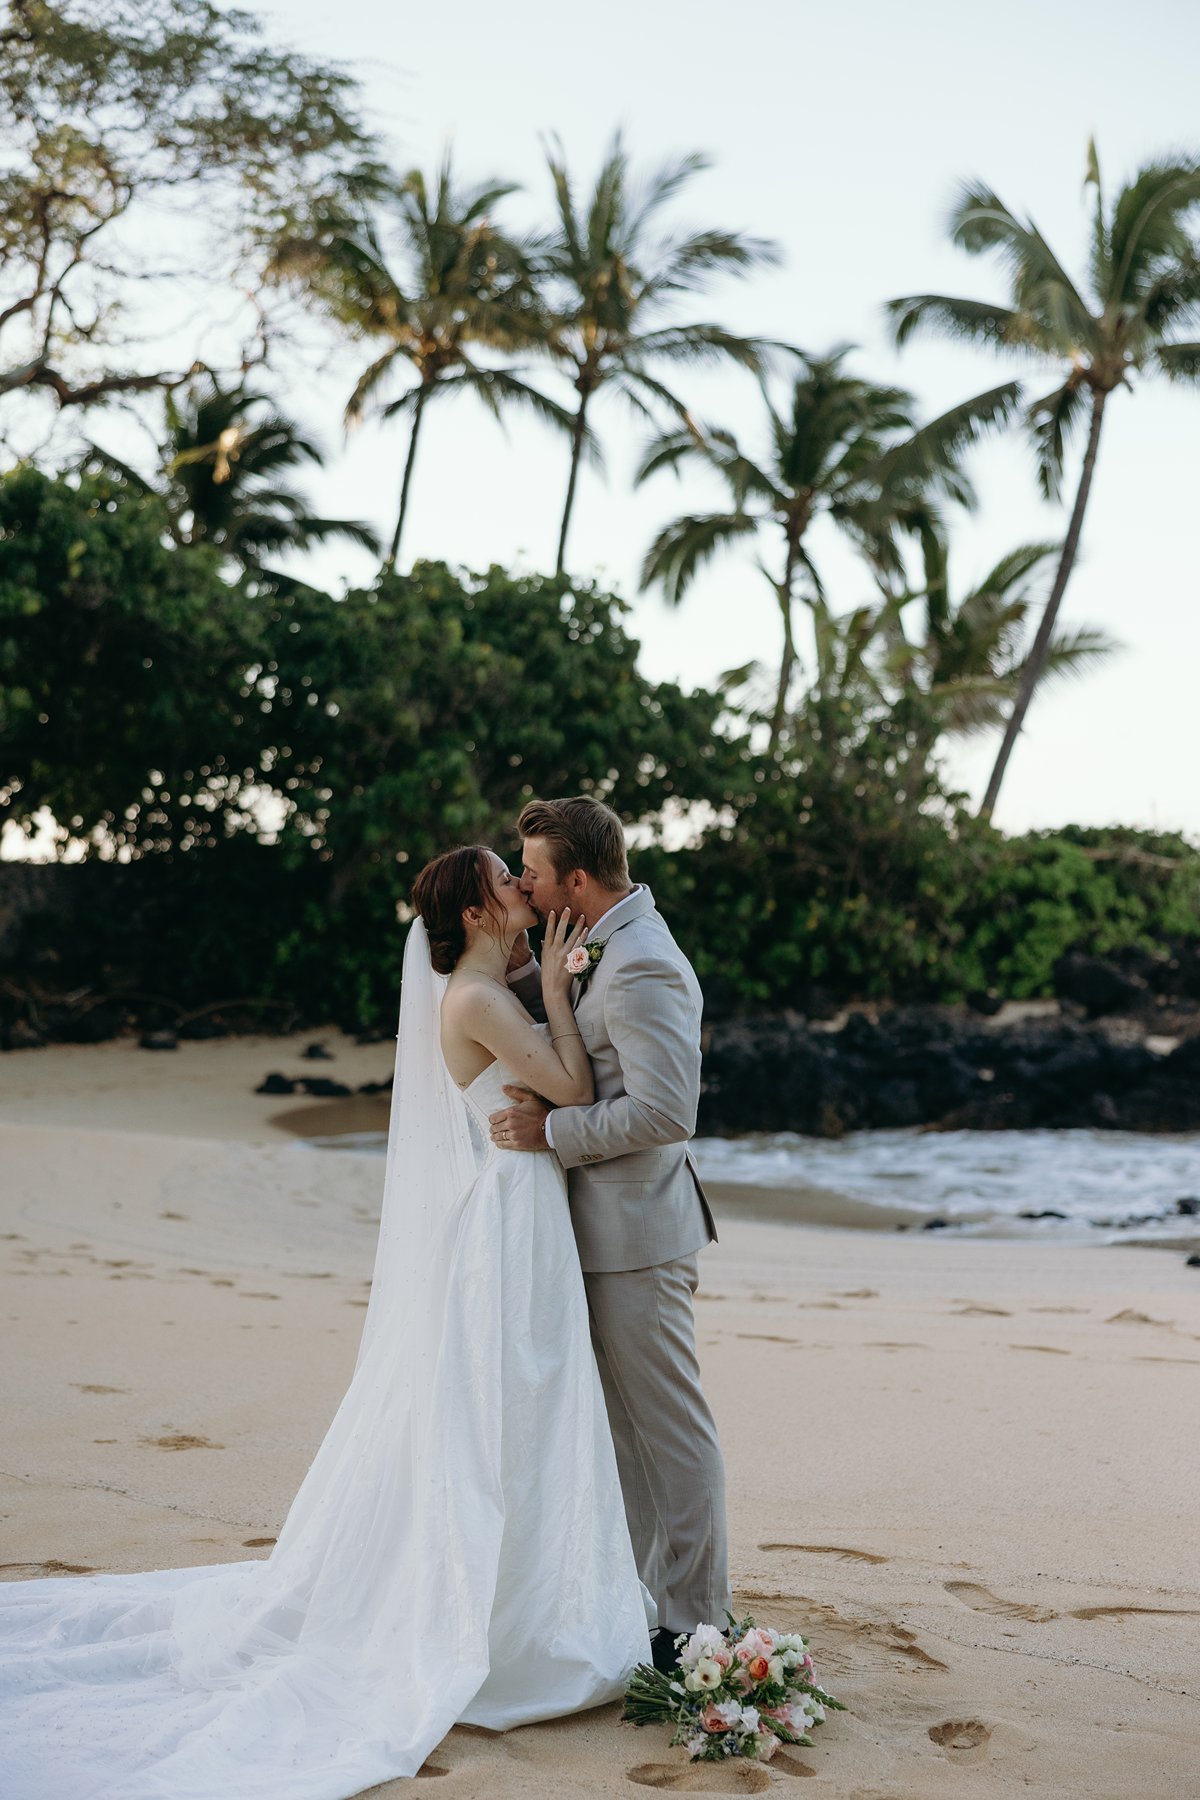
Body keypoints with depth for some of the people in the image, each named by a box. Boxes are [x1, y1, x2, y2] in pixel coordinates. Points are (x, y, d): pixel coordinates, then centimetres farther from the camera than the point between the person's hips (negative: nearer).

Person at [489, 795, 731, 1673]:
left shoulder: (641, 968, -21)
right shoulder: (612, 948, 11)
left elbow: (665, 1112, -26)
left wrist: (552, 1129, -19)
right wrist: (520, 964, 5)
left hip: (638, 1236, -10)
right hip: (611, 1232, 10)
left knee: (672, 1429, 0)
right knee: (622, 1426, 18)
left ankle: (695, 1623, 10)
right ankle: (641, 1596, 29)